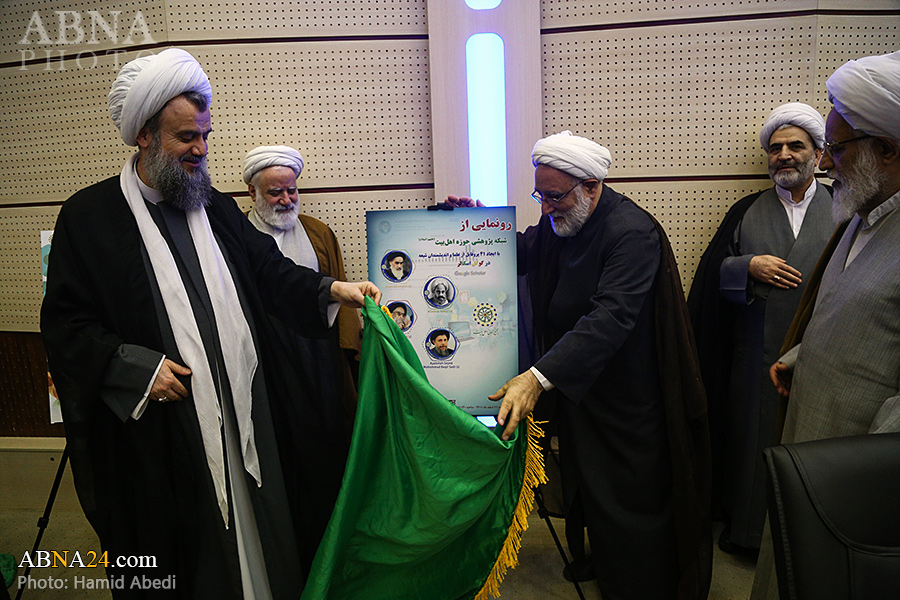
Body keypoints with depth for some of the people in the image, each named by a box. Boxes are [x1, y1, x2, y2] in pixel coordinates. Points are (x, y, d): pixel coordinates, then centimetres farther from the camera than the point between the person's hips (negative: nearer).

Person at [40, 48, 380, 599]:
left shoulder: (217, 207, 10)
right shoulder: (88, 216, -5)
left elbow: (270, 270, 9)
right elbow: (65, 323, -5)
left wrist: (329, 288, -7)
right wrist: (134, 367, -16)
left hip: (243, 415, 4)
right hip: (153, 430, -4)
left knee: (253, 528, 16)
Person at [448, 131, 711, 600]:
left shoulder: (633, 234, -27)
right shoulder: (558, 221, -1)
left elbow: (610, 319, -36)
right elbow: (520, 254, 16)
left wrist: (539, 377, -44)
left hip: (626, 399, -8)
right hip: (574, 382, 8)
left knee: (630, 501, 10)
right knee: (586, 483, 24)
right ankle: (600, 558, 49)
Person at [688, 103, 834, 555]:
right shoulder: (746, 212, 8)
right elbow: (712, 275, 4)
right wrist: (749, 267, -14)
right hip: (755, 359, 1)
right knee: (752, 439, 10)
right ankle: (746, 528, 28)